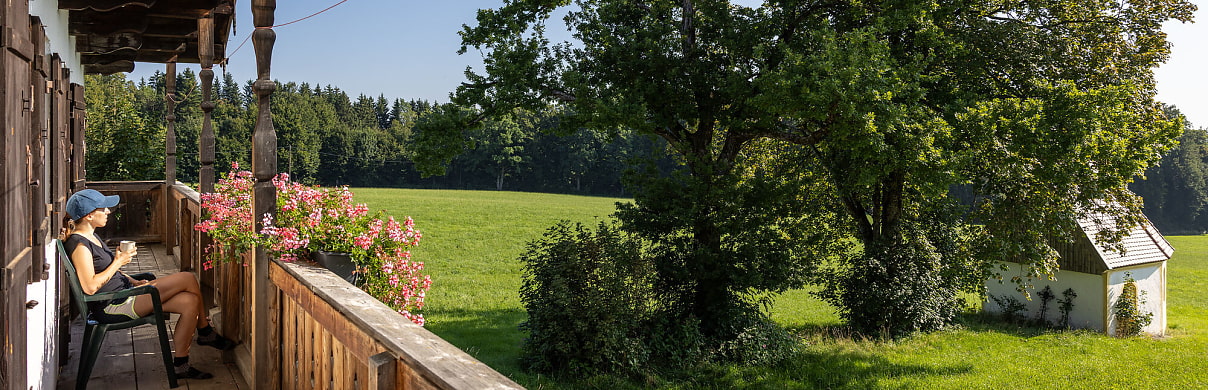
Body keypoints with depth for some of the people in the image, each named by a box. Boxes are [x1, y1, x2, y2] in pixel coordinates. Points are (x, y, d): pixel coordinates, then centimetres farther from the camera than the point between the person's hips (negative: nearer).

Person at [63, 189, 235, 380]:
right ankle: (206, 333, 1)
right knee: (188, 279, -15)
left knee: (189, 302, -5)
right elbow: (90, 287, -24)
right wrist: (118, 262, -15)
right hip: (112, 308, -11)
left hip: (123, 295, 11)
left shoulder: (91, 237, 15)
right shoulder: (79, 245, -16)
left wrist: (133, 281, 10)